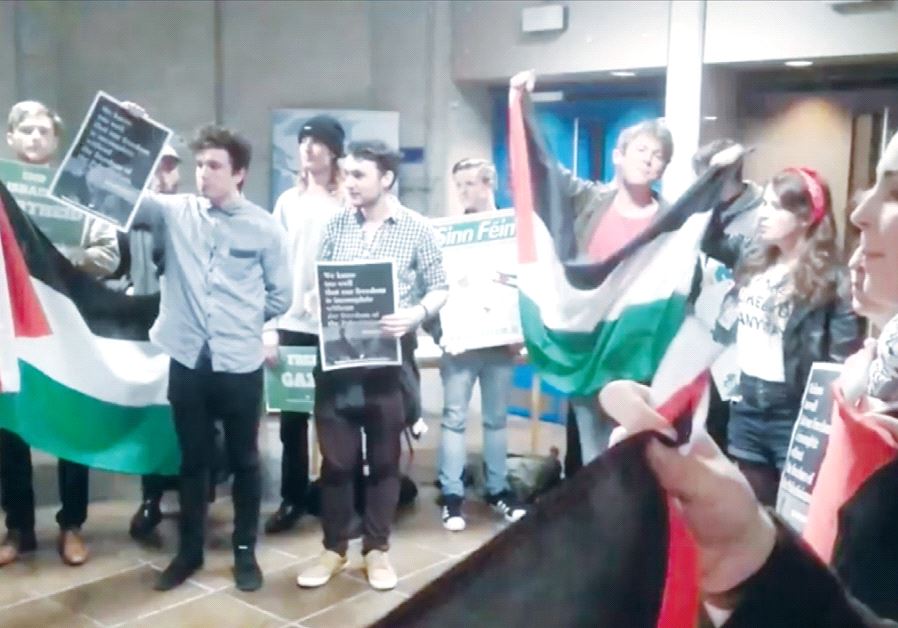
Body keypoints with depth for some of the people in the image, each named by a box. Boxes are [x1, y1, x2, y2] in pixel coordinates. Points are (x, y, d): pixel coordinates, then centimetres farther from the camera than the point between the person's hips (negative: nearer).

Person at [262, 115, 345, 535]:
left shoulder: (349, 203, -1)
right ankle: (292, 499, 23)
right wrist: (269, 326, -1)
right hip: (292, 325, 3)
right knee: (292, 419, 9)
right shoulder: (288, 201, 9)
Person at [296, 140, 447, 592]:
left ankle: (377, 550, 23)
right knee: (336, 457, 8)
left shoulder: (417, 229, -2)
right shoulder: (337, 225, 5)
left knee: (384, 457, 9)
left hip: (388, 355, -2)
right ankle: (334, 548, 23)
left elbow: (439, 289, -1)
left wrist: (414, 314, -20)